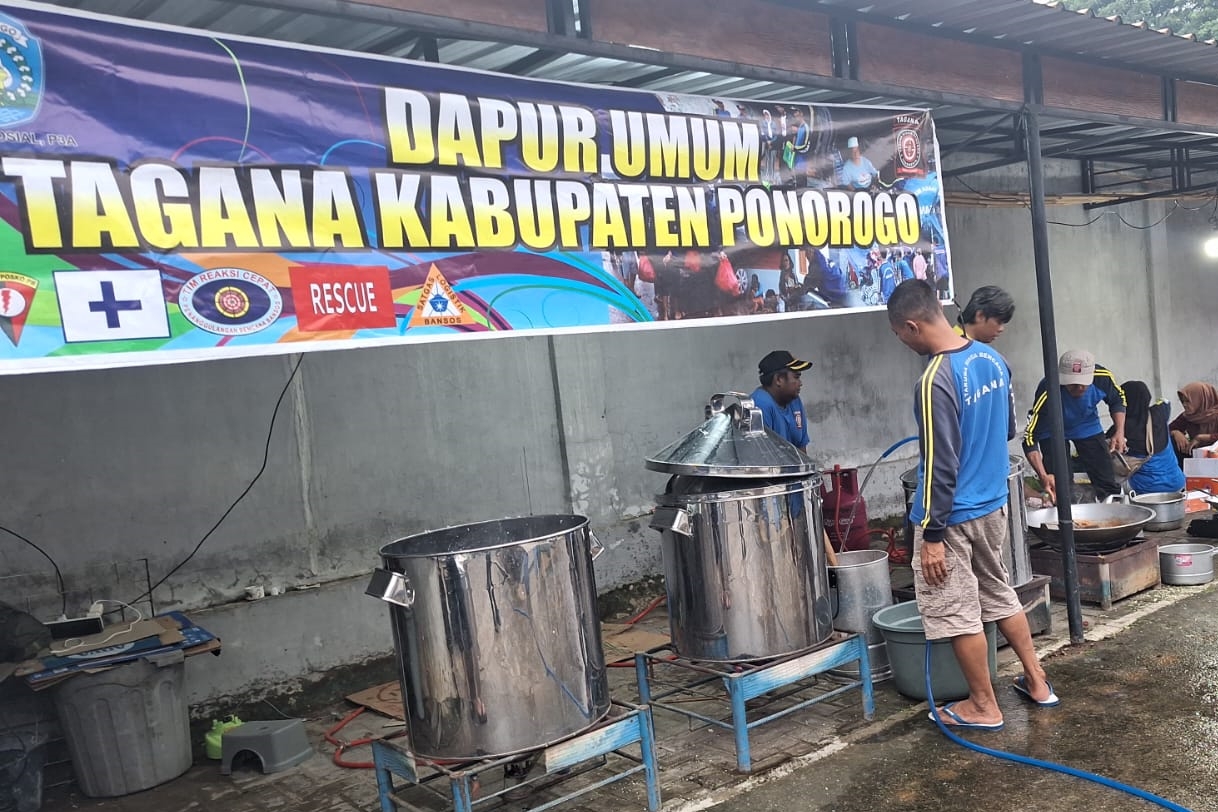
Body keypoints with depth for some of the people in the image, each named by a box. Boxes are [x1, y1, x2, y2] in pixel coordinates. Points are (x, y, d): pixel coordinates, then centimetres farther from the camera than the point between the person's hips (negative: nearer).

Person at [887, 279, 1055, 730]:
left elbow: (940, 467, -24)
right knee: (998, 592, 24)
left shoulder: (935, 381, -25)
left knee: (955, 612, 7)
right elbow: (1008, 428, 14)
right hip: (994, 503, 9)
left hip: (954, 515, -8)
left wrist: (932, 536, -18)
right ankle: (1037, 682, 35)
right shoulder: (992, 358, 1)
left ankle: (984, 706, 20)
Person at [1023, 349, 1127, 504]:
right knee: (1058, 489, -12)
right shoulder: (1047, 391, -38)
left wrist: (1119, 433, -15)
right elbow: (1029, 437, -35)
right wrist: (1043, 476, -45)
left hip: (1088, 426, 3)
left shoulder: (1102, 377, -27)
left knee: (1108, 485, 2)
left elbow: (1118, 400, -1)